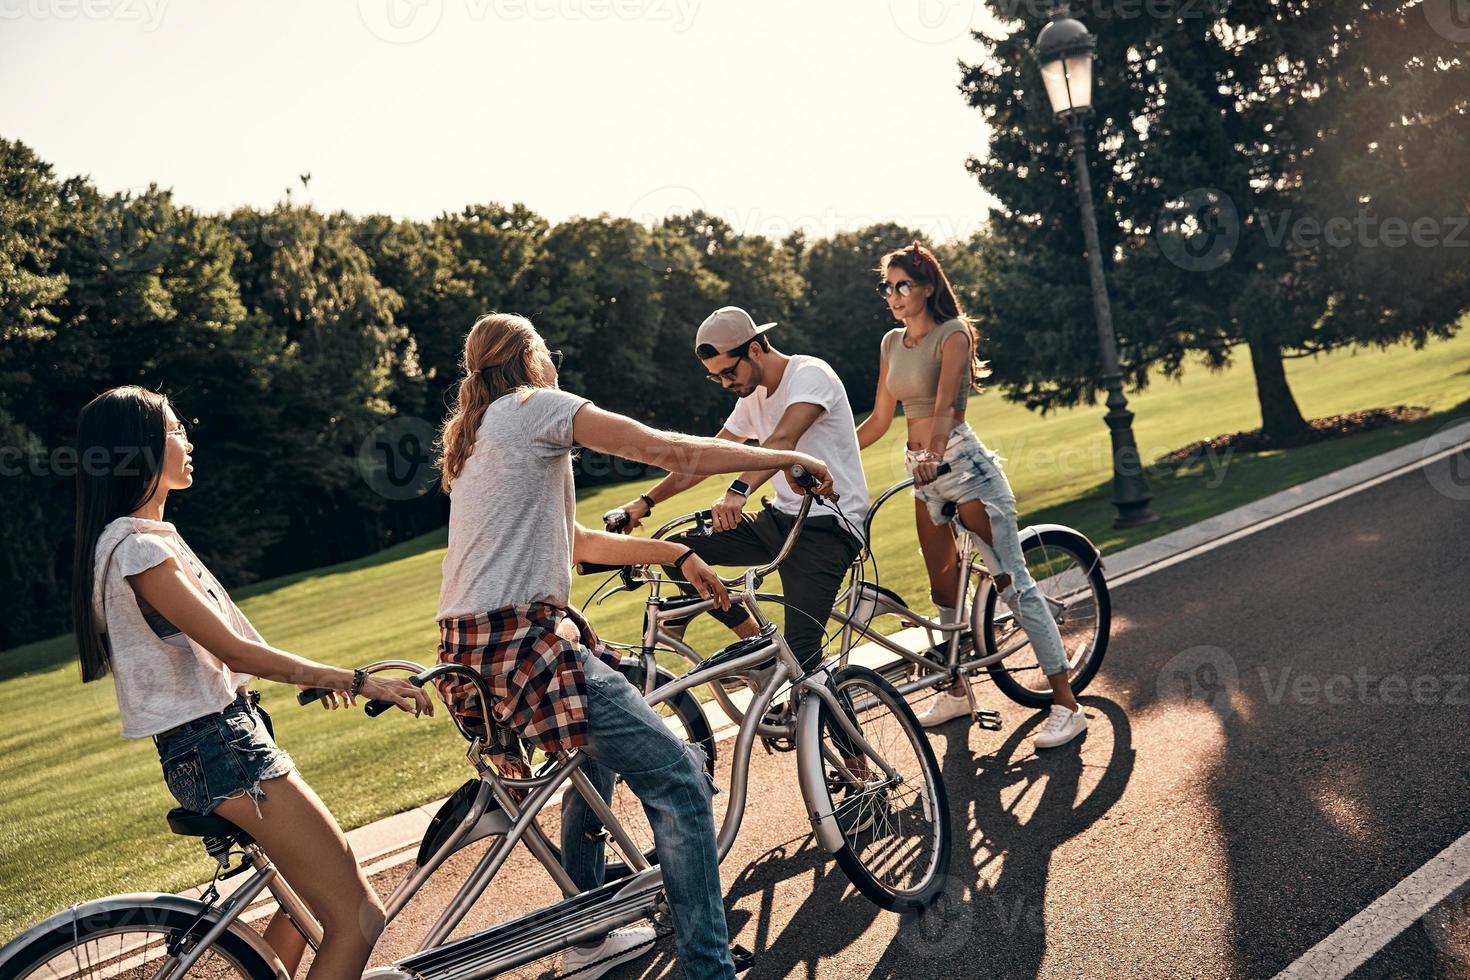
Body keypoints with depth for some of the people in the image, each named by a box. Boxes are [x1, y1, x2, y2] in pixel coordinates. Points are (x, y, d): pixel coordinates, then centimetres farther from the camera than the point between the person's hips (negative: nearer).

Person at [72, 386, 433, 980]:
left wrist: (317, 676, 23)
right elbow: (234, 651, -22)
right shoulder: (138, 548, -17)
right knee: (358, 918, -11)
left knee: (316, 894, 21)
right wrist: (357, 680, -20)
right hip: (221, 749, -11)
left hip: (226, 737, 11)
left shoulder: (150, 536, 15)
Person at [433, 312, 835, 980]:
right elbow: (669, 450, -7)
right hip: (521, 643, -10)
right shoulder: (535, 407, -3)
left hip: (468, 651, 10)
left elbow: (578, 542, 24)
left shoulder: (475, 437, 23)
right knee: (678, 779, -12)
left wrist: (675, 554, 24)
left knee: (597, 754, 29)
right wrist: (789, 459, 2)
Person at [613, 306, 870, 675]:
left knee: (799, 653, -21)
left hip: (827, 526, -8)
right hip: (781, 518, 9)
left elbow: (783, 442, -32)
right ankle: (757, 644, 6)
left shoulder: (810, 374, -14)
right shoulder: (753, 397, 12)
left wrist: (739, 490, -48)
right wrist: (645, 501, 6)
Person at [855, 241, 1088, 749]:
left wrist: (933, 453, -42)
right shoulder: (893, 343, 11)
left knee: (1012, 581, -9)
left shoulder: (952, 334, -9)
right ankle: (958, 690, 28)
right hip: (925, 472, 7)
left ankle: (1067, 705, -7)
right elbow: (879, 420, 14)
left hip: (964, 463, -7)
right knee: (943, 586, 13)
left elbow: (944, 405, -25)